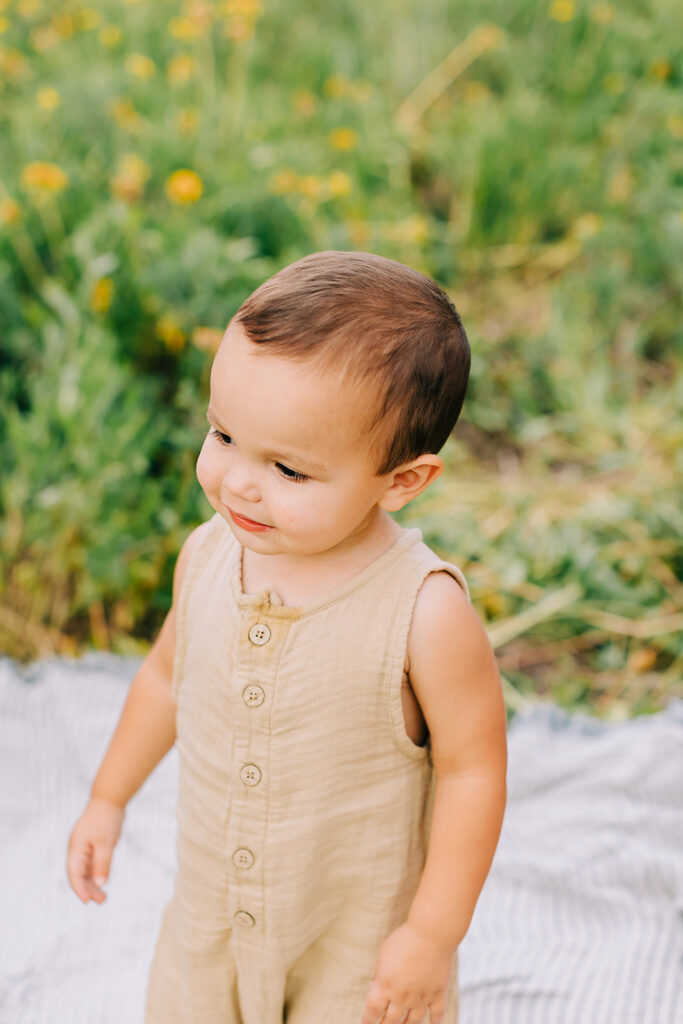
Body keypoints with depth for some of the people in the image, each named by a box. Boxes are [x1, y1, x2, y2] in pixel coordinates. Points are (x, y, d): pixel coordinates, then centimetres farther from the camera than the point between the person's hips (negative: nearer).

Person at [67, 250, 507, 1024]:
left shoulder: (427, 614, -28)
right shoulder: (207, 555, -13)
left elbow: (472, 769, -18)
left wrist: (435, 935, -13)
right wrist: (109, 798, 16)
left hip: (362, 938, -4)